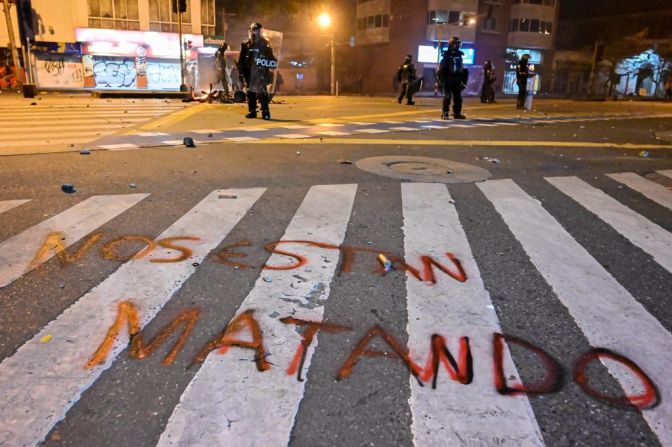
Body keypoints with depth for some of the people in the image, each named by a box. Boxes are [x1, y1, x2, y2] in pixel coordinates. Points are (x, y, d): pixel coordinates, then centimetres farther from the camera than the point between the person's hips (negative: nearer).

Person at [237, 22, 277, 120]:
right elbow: (241, 61, 9)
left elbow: (270, 58, 6)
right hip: (249, 73, 3)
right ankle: (252, 111, 15)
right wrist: (241, 72, 4)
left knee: (262, 92, -11)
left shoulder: (265, 44, 4)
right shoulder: (246, 45, 9)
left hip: (261, 73, -3)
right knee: (250, 92, 7)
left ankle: (265, 112, -7)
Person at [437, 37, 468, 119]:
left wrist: (463, 80, 17)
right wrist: (442, 80, -15)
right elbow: (441, 70, -10)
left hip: (457, 80, 6)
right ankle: (445, 113, -2)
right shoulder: (446, 55, -6)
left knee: (458, 97, 6)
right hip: (448, 80, -6)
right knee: (447, 96, -8)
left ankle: (457, 113, 13)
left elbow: (463, 69, 19)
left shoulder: (460, 55, 13)